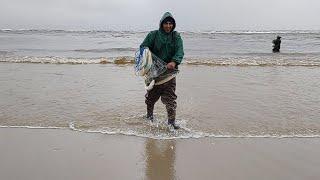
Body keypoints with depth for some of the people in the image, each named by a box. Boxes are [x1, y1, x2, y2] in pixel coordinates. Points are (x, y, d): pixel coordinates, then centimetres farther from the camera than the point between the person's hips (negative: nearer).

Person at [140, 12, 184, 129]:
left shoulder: (176, 36, 1)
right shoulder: (153, 35, 0)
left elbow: (180, 51, -13)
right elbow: (143, 47, -2)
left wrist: (174, 62, -33)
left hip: (169, 71, 0)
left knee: (170, 97, -4)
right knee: (151, 95, 16)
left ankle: (171, 121, 6)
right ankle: (149, 114, 41)